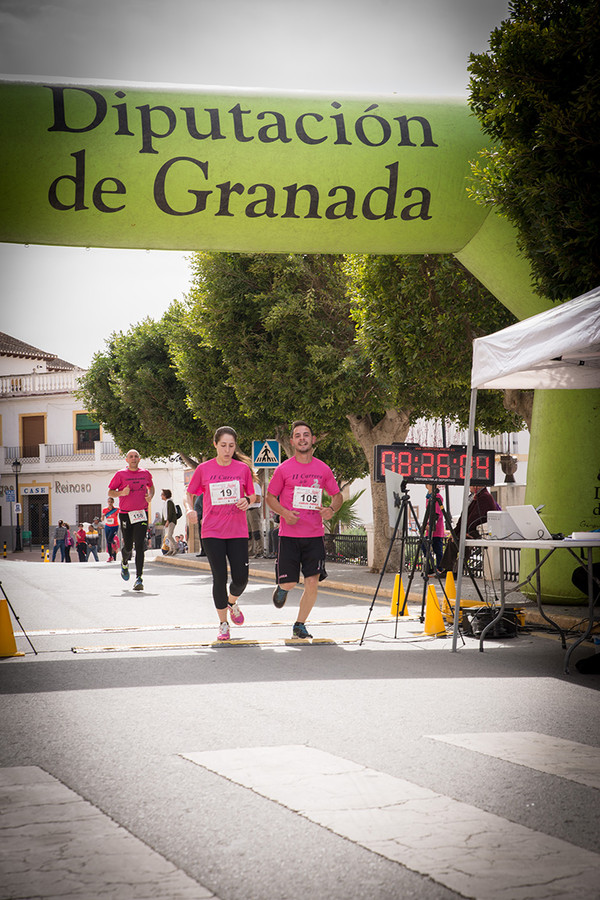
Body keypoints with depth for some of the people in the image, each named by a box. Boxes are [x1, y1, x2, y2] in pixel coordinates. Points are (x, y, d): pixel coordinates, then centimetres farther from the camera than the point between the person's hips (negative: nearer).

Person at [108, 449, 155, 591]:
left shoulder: (145, 473, 8)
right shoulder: (120, 474, 0)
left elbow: (151, 486, 26)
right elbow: (110, 492, 4)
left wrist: (150, 496, 5)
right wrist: (121, 493, -16)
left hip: (141, 514, 1)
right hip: (125, 514, -1)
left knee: (140, 545, -11)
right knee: (128, 546, 5)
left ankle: (139, 578, -11)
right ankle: (124, 563, 41)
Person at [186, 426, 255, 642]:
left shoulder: (243, 468, 3)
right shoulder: (204, 469, 1)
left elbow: (252, 495, 14)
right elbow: (190, 493, 13)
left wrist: (247, 501, -8)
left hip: (238, 532, 1)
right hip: (212, 532, -1)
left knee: (241, 578, -3)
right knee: (219, 578, -5)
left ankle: (232, 602, 31)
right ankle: (223, 623, 12)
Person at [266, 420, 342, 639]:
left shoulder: (323, 469, 5)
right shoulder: (283, 469, -1)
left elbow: (337, 495, 16)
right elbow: (270, 497, 6)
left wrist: (331, 509, -6)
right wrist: (284, 512, -12)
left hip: (314, 535, 2)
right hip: (289, 534, -2)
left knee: (312, 583, -4)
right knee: (289, 583, -4)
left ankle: (300, 625, 13)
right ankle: (282, 588, 35)